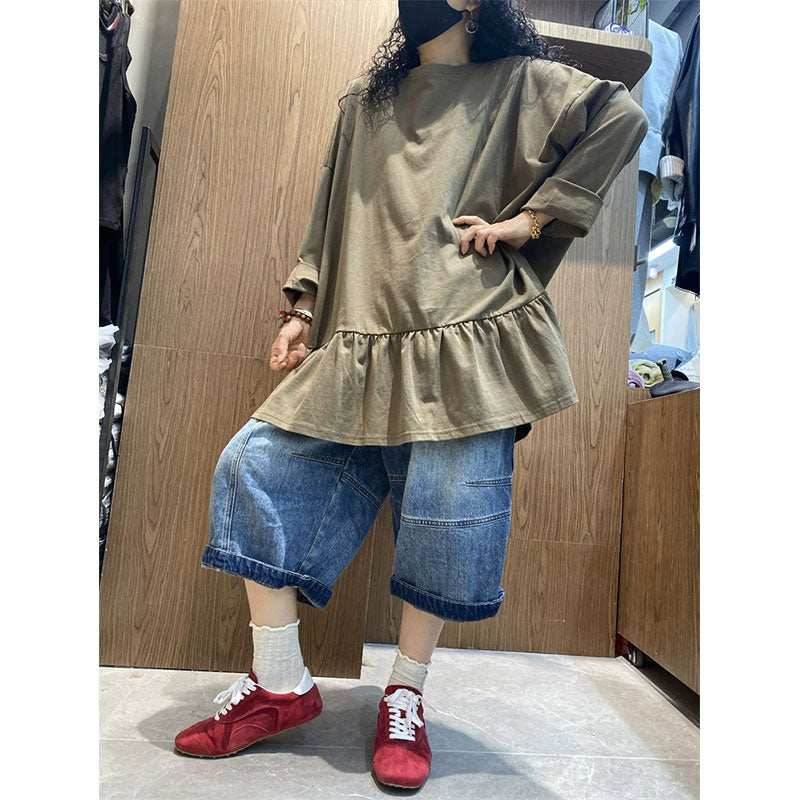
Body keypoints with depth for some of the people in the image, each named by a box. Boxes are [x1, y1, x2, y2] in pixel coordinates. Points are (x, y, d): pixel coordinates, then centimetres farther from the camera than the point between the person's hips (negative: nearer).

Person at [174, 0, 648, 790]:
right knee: (253, 466, -5)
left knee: (446, 514, -9)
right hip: (357, 348, 5)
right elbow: (330, 215, 24)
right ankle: (280, 686, 8)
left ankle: (405, 697, 16)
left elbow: (622, 117, 4)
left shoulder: (519, 83, 15)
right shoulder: (365, 99, 27)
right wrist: (301, 308, 12)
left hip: (462, 341, -4)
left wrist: (530, 218, -6)